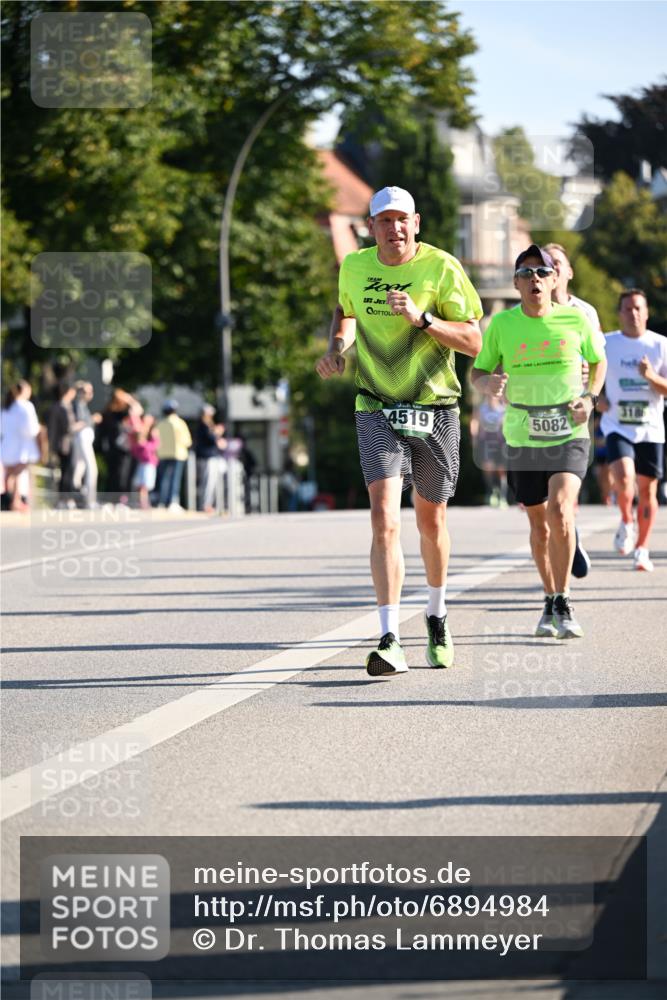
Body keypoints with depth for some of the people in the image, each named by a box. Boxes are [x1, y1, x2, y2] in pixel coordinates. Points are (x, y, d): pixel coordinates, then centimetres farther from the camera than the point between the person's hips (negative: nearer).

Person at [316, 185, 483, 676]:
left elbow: (473, 342, -11)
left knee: (431, 520, 13)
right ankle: (390, 641, -19)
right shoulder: (354, 267, 2)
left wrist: (421, 318, -24)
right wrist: (336, 346, 5)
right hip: (378, 410, 1)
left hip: (436, 410, -1)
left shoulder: (442, 268, -8)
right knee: (384, 521, -15)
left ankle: (438, 617, 39)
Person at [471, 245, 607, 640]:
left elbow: (598, 361, 13)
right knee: (539, 526, 9)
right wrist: (489, 382, -17)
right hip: (523, 439, 2)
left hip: (570, 435, -2)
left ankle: (564, 602, -12)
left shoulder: (576, 320, -4)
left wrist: (590, 398, -3)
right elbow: (478, 371, 6)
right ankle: (550, 604, 29)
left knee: (560, 510, -22)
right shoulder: (501, 325, -3)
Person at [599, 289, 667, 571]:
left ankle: (642, 550, 14)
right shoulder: (606, 344, 2)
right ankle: (626, 523, 5)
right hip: (617, 426, -1)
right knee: (623, 478, -23)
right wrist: (596, 397, -2)